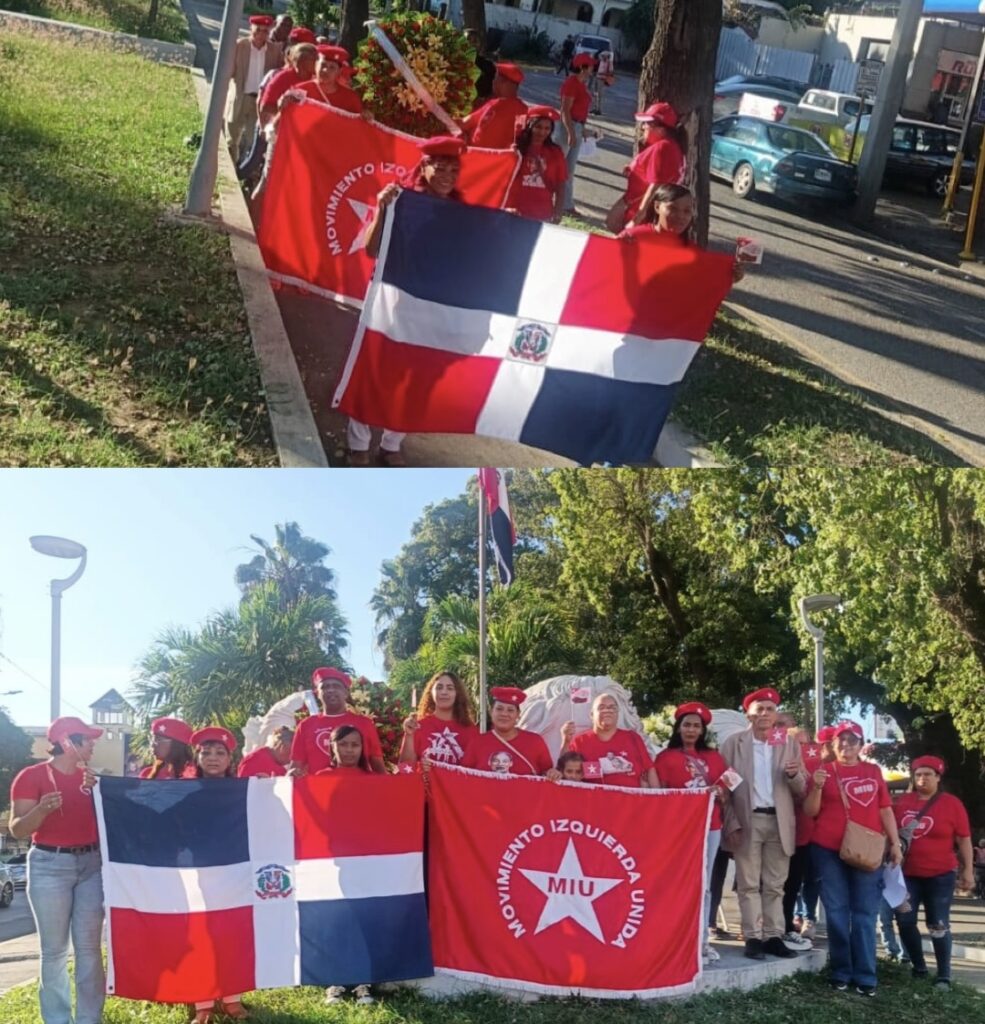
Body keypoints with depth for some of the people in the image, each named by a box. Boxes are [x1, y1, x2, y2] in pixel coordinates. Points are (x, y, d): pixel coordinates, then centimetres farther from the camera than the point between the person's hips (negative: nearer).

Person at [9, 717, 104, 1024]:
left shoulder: (88, 777, 11)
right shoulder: (32, 776, -5)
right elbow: (17, 829, -9)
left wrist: (95, 793, -3)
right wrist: (42, 809, -27)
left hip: (91, 864, 5)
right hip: (50, 866, -5)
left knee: (89, 947, 5)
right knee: (54, 949, -1)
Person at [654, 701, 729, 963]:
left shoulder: (714, 757, 13)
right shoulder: (665, 757, 2)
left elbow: (726, 791, 12)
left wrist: (719, 792, -9)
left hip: (710, 827, 4)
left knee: (704, 885, 6)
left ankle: (701, 940, 11)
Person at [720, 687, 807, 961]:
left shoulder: (790, 745, 9)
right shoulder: (733, 743, 2)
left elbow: (801, 789, 8)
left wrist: (794, 775, -14)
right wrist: (732, 823, -8)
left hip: (779, 821, 2)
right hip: (747, 821, -2)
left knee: (775, 885, 7)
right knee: (749, 884, 0)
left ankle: (774, 936, 12)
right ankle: (753, 938, 4)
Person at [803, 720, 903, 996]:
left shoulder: (873, 771, 9)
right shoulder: (824, 771, 4)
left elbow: (885, 809, 10)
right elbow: (811, 812, 2)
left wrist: (895, 843, 3)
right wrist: (817, 788, -15)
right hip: (829, 850, -1)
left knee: (865, 913, 1)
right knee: (836, 912, 4)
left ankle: (865, 977, 4)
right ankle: (841, 973, 11)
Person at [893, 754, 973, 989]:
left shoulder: (952, 803, -5)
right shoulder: (903, 801, 4)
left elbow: (963, 839, -3)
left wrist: (967, 870, -5)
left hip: (940, 875, -3)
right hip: (908, 873, 4)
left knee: (938, 926, 0)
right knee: (904, 921, 2)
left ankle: (944, 976, 10)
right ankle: (919, 968, 19)